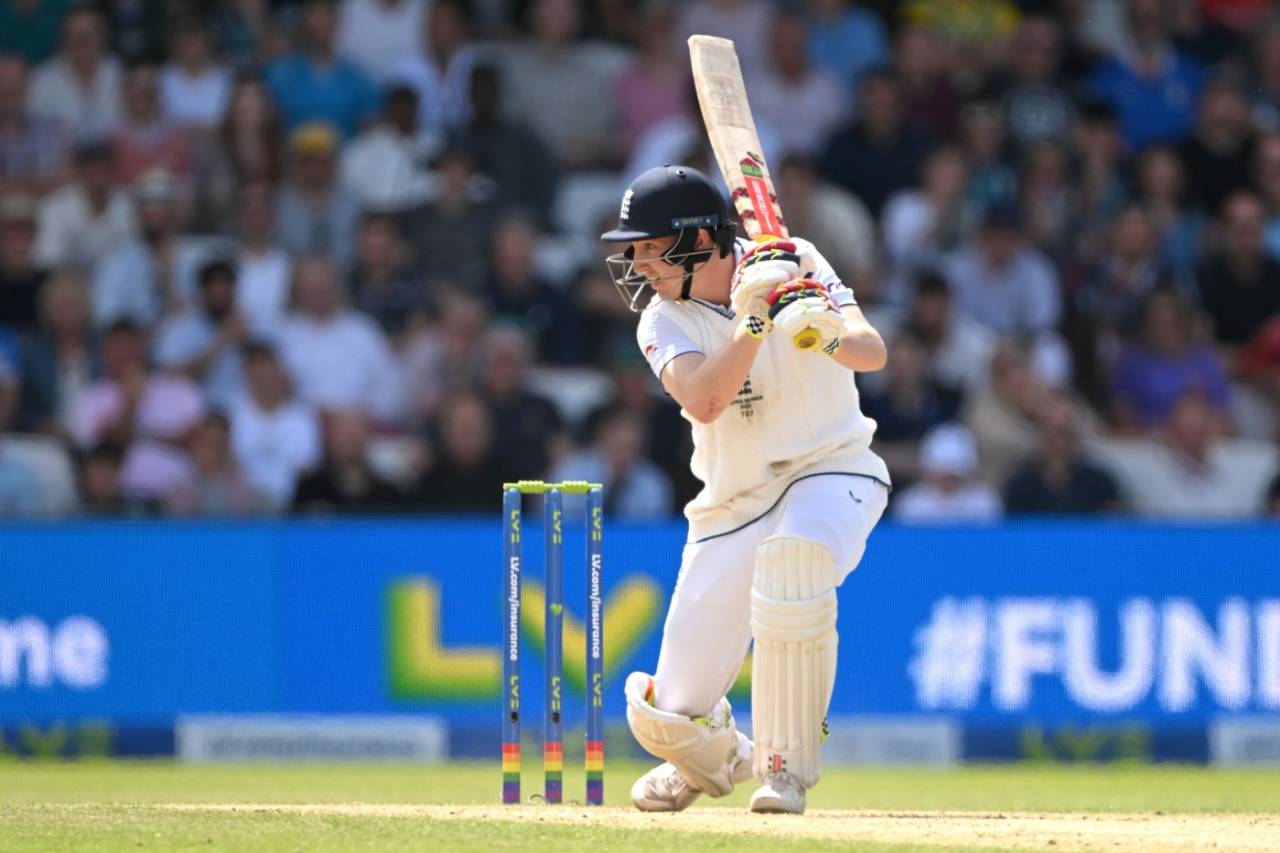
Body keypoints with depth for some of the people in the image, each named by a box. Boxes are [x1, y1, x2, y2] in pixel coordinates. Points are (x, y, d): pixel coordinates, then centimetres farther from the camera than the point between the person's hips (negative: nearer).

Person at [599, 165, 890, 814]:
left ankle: (785, 768, -23)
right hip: (732, 504, 3)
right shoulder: (663, 321, -6)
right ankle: (717, 756, 36)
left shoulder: (791, 263, -9)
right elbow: (703, 402, -24)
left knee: (791, 562, -40)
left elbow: (874, 353, -21)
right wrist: (755, 320, -34)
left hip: (832, 469, -3)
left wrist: (825, 333, -42)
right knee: (668, 720, -5)